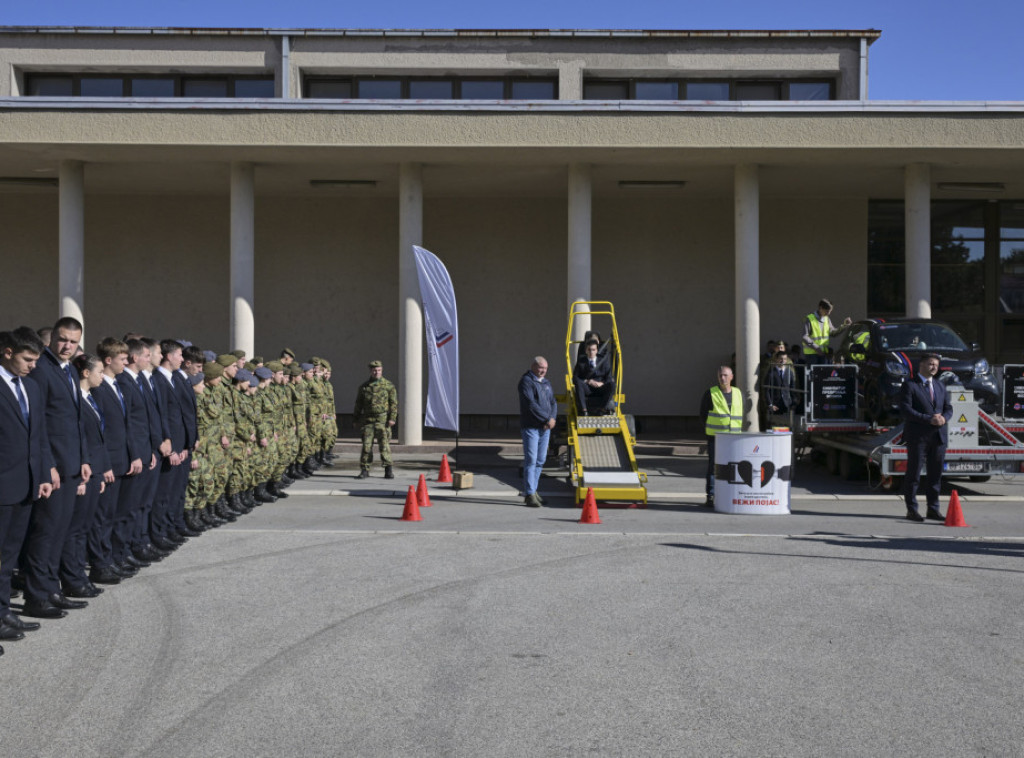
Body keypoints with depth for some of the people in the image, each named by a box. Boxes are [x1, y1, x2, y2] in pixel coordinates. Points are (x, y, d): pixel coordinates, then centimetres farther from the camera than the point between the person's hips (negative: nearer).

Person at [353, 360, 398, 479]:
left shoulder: (388, 385, 5)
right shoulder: (364, 387, 12)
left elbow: (394, 403, 2)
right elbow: (358, 404, 17)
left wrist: (392, 418, -7)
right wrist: (357, 419, 14)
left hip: (383, 420, -2)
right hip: (368, 420, 2)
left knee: (385, 445, -5)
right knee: (366, 445, 0)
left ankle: (388, 469, 0)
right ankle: (364, 469, 7)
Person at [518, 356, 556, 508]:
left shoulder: (546, 383, 16)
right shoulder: (526, 381, -9)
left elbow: (553, 403, 14)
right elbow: (531, 404, -18)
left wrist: (552, 418, -6)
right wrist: (547, 419, -16)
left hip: (545, 428, 8)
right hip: (530, 427, -8)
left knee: (540, 461, 11)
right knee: (531, 460, -8)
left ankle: (533, 490, 21)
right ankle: (529, 494, -5)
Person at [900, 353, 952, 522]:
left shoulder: (940, 386, 18)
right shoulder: (909, 385, -3)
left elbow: (948, 407, 15)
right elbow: (905, 410, -13)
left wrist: (944, 418, -8)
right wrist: (929, 419, -19)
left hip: (938, 436, 6)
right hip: (917, 436, -6)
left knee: (935, 474, 8)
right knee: (913, 473, -1)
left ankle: (933, 509, 16)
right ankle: (912, 510, 6)